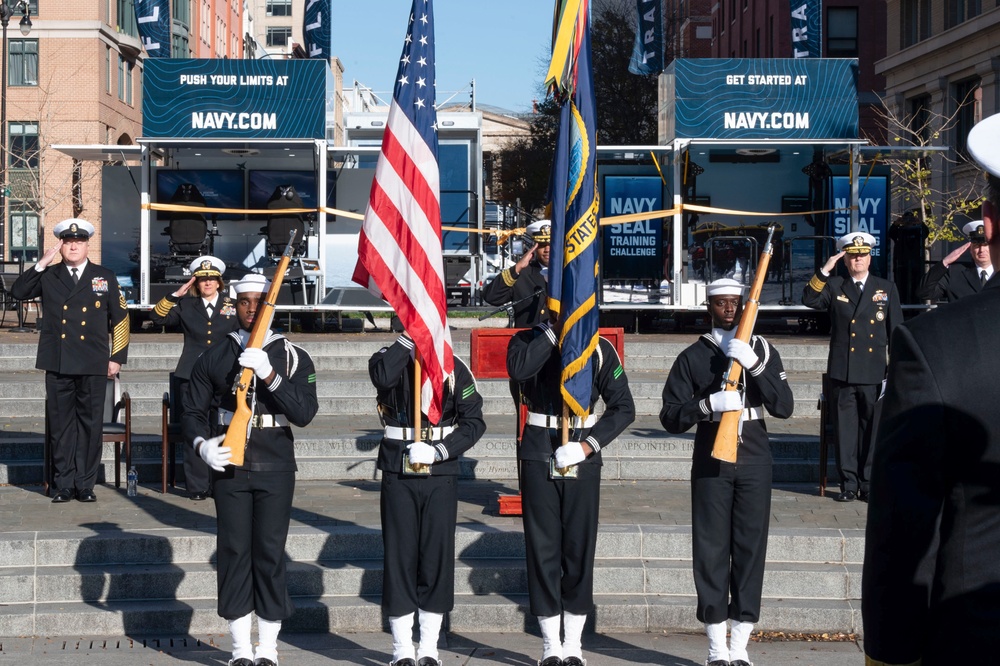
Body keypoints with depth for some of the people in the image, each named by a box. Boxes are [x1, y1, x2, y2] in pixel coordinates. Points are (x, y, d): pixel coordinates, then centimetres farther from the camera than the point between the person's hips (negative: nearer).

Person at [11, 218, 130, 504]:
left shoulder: (105, 278, 8)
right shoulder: (48, 276, 9)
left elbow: (120, 319, 9)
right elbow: (17, 292, -6)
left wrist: (117, 358, 3)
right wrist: (42, 264, -12)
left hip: (93, 365, 0)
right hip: (58, 364, 0)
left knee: (90, 424, 3)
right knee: (60, 425, 3)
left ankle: (85, 484, 11)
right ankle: (64, 484, 11)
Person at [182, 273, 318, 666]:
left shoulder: (292, 358, 4)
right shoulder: (213, 358, 8)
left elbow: (304, 413, -8)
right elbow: (192, 412, 8)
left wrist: (269, 375, -20)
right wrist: (203, 444, -12)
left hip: (275, 471, -1)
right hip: (229, 470, 1)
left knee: (270, 556, 0)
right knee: (234, 555, 2)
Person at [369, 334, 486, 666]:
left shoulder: (454, 367, 3)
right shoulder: (390, 358, 1)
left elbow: (474, 422, -2)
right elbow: (383, 377, -24)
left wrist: (439, 450, -14)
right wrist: (408, 338, -20)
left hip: (441, 474, 1)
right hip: (398, 474, 0)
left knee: (437, 556, 3)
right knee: (399, 555, 2)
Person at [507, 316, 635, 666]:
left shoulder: (599, 348, 3)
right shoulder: (528, 341, 2)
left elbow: (623, 407, 0)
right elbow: (518, 369, -22)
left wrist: (588, 445, -11)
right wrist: (552, 331, -17)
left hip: (582, 457, 1)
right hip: (539, 457, 0)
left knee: (579, 547, 3)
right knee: (542, 546, 1)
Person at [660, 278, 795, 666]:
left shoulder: (763, 351, 9)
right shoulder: (692, 357, 5)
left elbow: (784, 407, -4)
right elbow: (670, 417, -2)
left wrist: (754, 364, -16)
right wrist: (708, 404, -20)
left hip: (754, 461, 1)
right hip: (711, 461, -1)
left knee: (751, 548, 0)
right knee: (711, 549, -1)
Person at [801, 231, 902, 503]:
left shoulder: (887, 289, 10)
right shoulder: (834, 286, 10)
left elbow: (896, 332, 8)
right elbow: (809, 300, -8)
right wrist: (825, 270, -15)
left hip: (875, 373, 0)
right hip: (842, 371, 0)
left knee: (872, 429, 4)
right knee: (845, 430, 2)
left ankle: (869, 484, 12)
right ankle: (849, 484, 8)